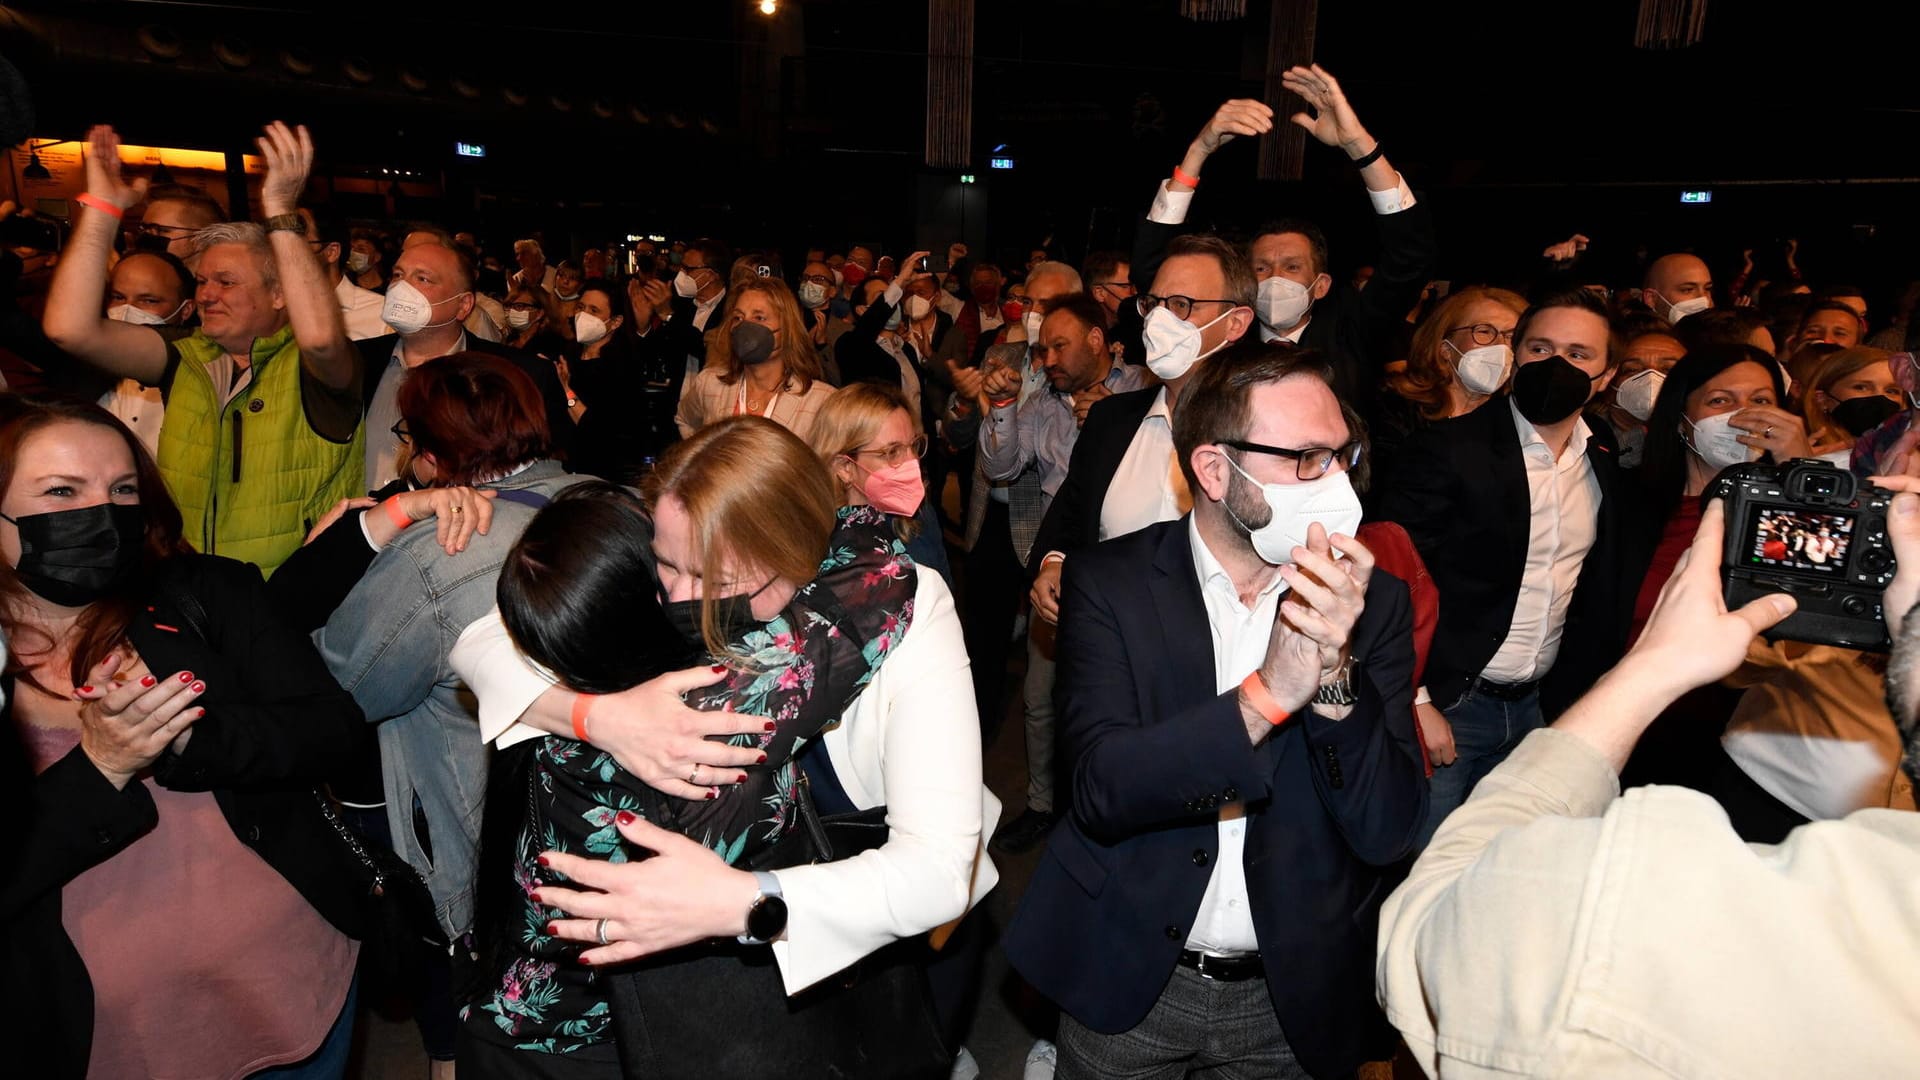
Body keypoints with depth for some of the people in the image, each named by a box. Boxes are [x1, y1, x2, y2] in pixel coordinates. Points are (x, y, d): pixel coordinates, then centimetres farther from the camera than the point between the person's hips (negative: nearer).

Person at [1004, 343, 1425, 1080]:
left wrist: (1335, 672, -27)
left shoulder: (1375, 602, -6)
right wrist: (1267, 694, -33)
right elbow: (1101, 787, -22)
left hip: (1294, 996, 2)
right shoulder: (1109, 583, -12)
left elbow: (1388, 831, -11)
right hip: (1130, 982, -1)